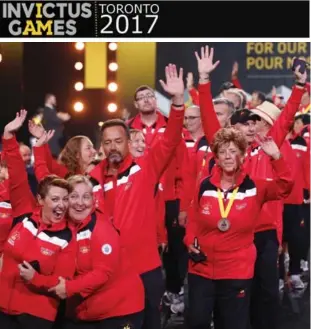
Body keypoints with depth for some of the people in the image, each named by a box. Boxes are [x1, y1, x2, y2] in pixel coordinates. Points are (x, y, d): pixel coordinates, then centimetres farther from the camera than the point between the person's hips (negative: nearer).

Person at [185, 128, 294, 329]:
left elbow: (285, 187, -20)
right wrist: (190, 242, -6)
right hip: (202, 269, 1)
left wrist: (276, 158, -31)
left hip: (238, 272, -1)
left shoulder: (255, 188, -5)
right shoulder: (205, 186, -1)